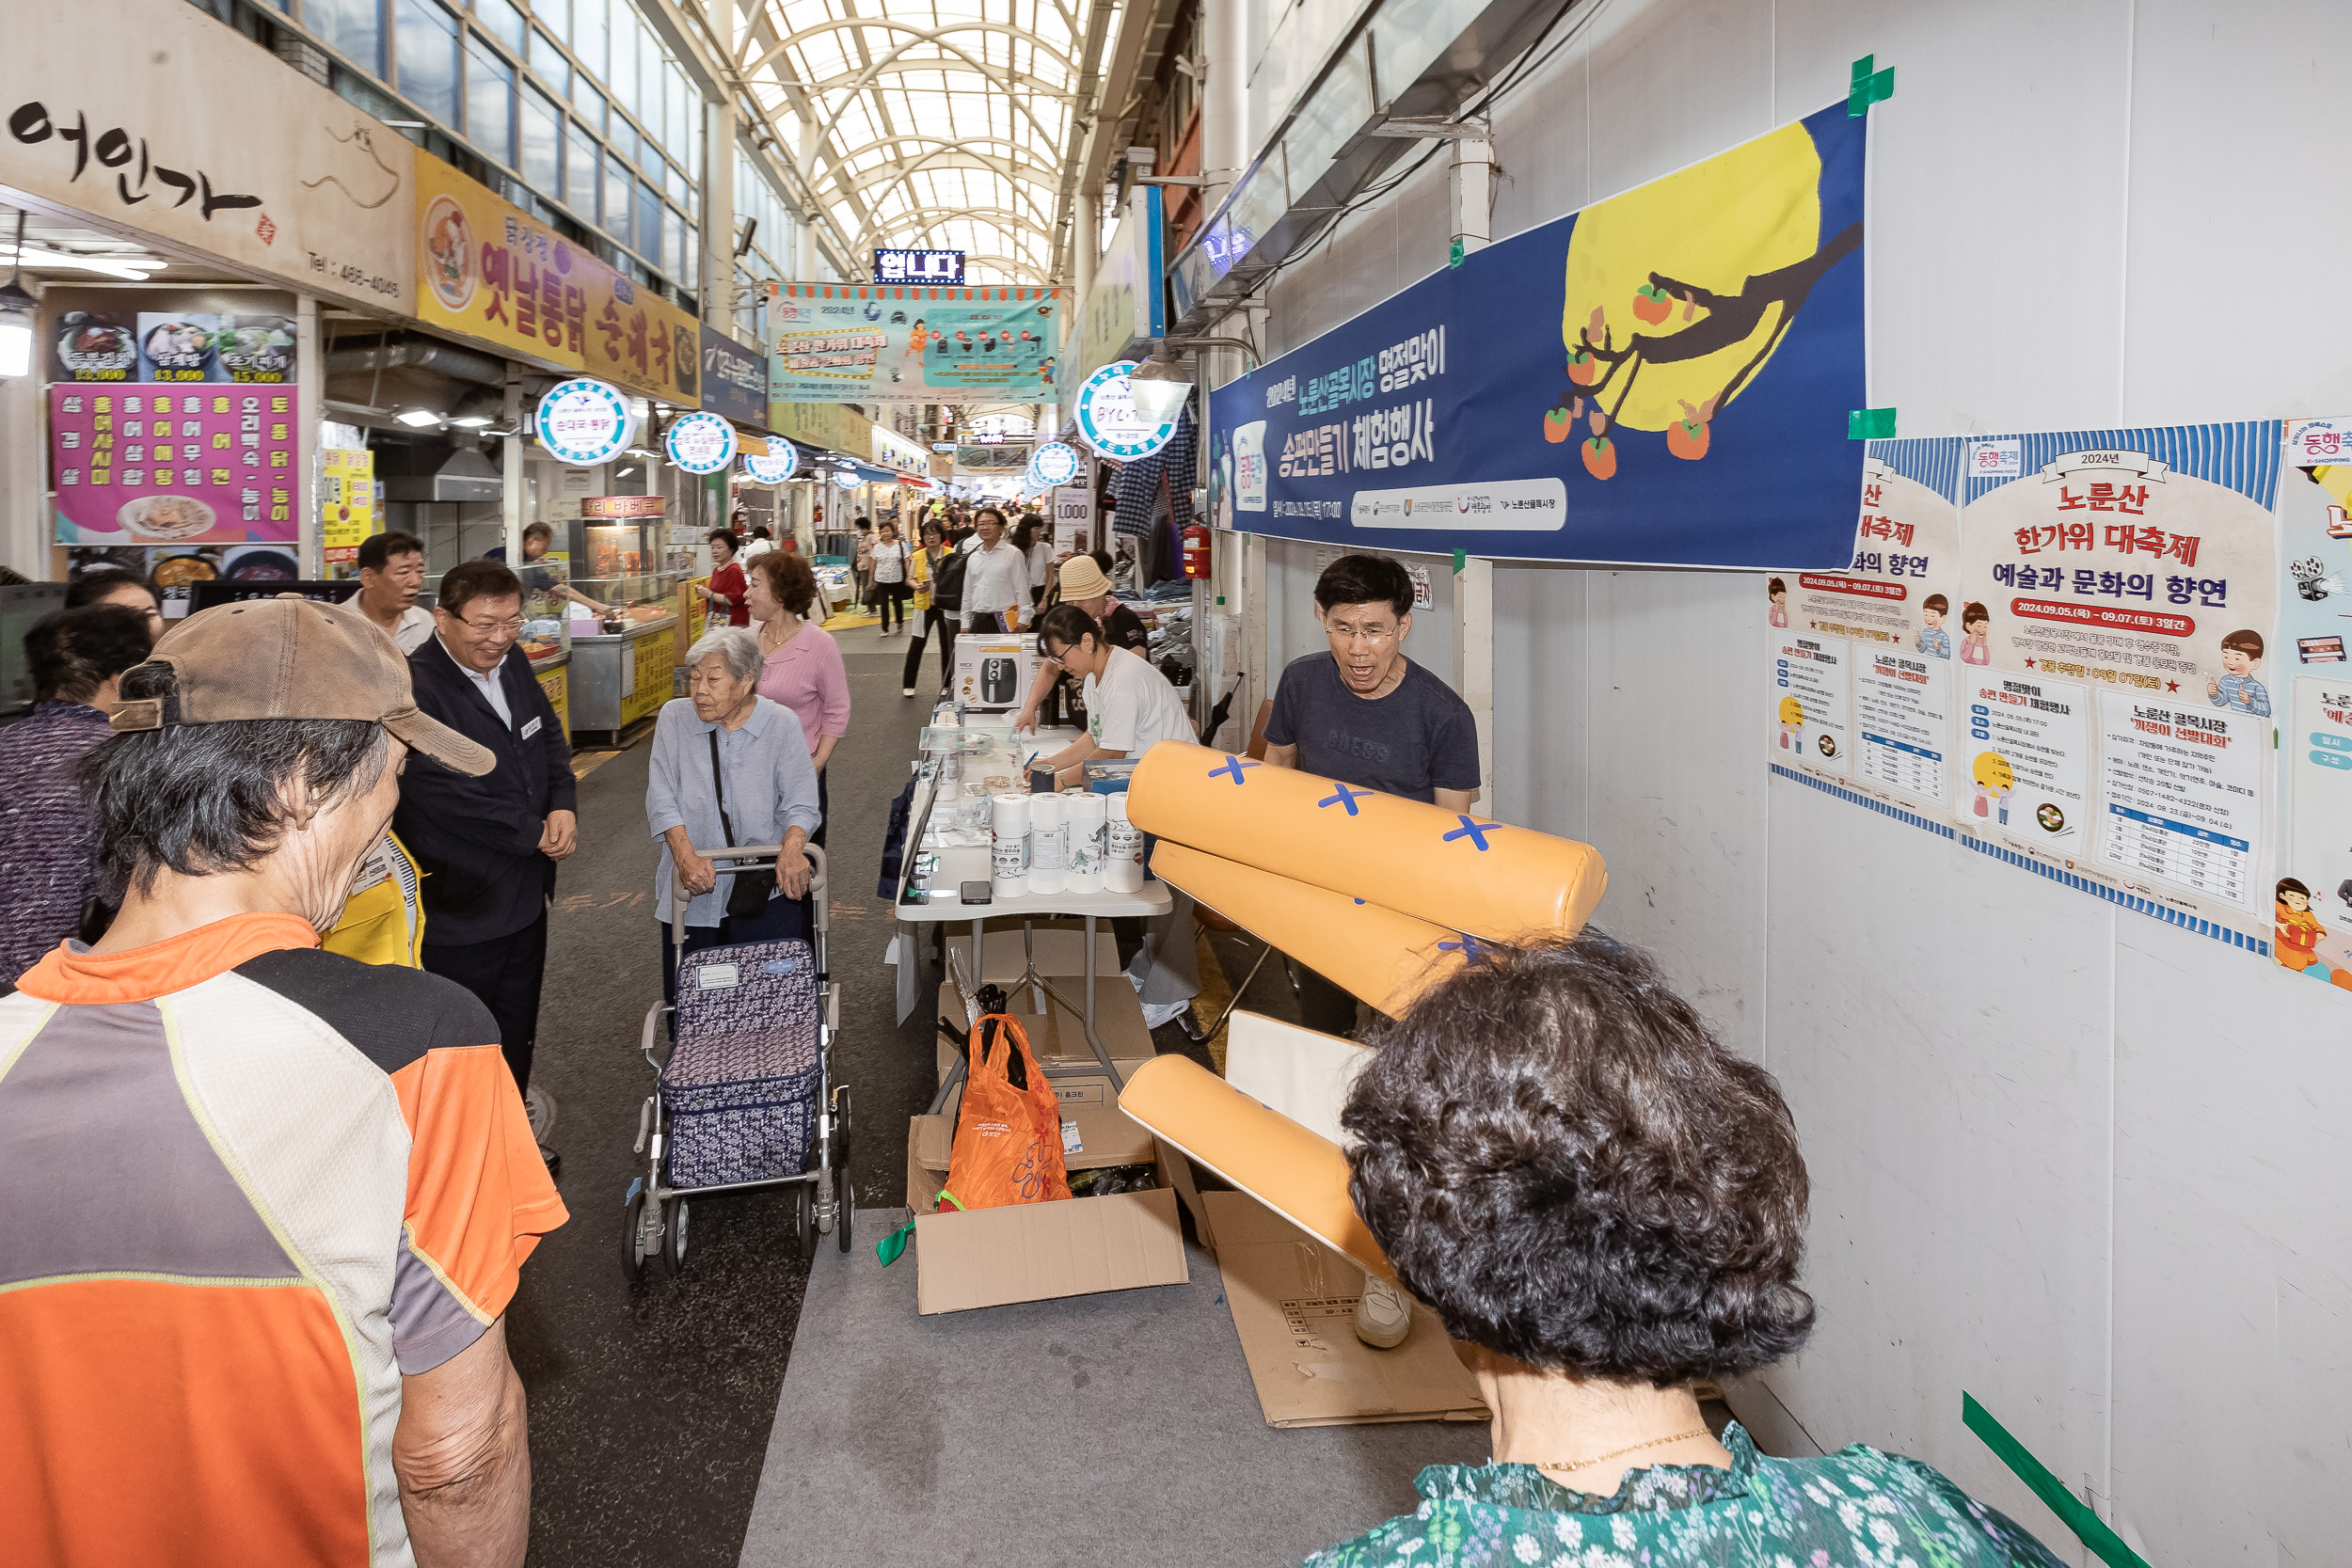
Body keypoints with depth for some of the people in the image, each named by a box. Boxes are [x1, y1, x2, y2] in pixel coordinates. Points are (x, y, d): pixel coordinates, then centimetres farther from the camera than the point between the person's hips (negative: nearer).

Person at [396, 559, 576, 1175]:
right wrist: (535, 834, -18)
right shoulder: (415, 687, -23)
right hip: (459, 910, -8)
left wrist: (564, 807, -7)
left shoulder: (511, 662, 3)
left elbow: (549, 736, 12)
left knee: (516, 1032, 23)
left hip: (523, 894, 8)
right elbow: (448, 794, -27)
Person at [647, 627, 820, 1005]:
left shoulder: (781, 724, -1)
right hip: (693, 890, 1)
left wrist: (791, 849, -27)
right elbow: (662, 797, -5)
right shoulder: (674, 717, 2)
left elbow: (800, 800, -7)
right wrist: (686, 856, -22)